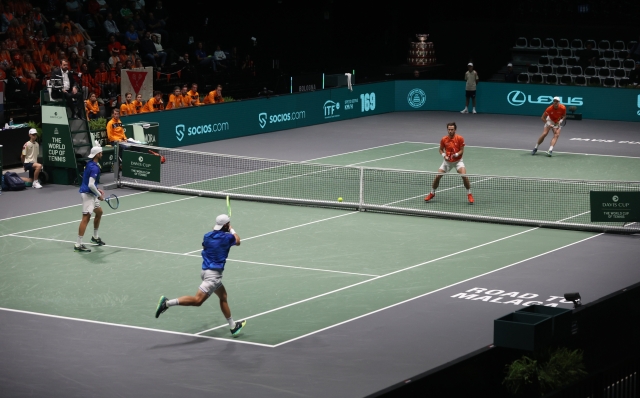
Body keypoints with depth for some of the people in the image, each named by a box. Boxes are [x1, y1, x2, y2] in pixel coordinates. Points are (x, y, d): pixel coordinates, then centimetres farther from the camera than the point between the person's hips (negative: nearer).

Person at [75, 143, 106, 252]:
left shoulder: (90, 164, 10)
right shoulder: (94, 168, -21)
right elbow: (91, 185, -26)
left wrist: (97, 190, 16)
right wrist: (99, 195, -14)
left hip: (90, 193, 11)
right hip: (87, 194, -11)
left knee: (99, 212, 25)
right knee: (86, 217, -12)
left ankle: (95, 237, 40)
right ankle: (78, 245, -14)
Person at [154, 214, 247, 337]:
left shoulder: (208, 236, 6)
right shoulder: (227, 238, -10)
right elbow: (238, 242, 14)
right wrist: (232, 231, 33)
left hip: (206, 270, 9)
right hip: (213, 273, -9)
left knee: (223, 297, 21)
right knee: (198, 300, -16)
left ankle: (233, 326, 31)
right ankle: (167, 303, -26)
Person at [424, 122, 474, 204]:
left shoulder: (460, 138, -13)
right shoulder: (444, 139, -7)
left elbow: (462, 150, -10)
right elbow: (441, 149, 6)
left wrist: (456, 154, -30)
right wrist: (444, 155, -14)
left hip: (458, 161, -2)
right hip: (447, 161, 2)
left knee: (464, 175, -24)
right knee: (437, 176, -5)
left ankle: (469, 195, -5)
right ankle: (432, 193, 19)